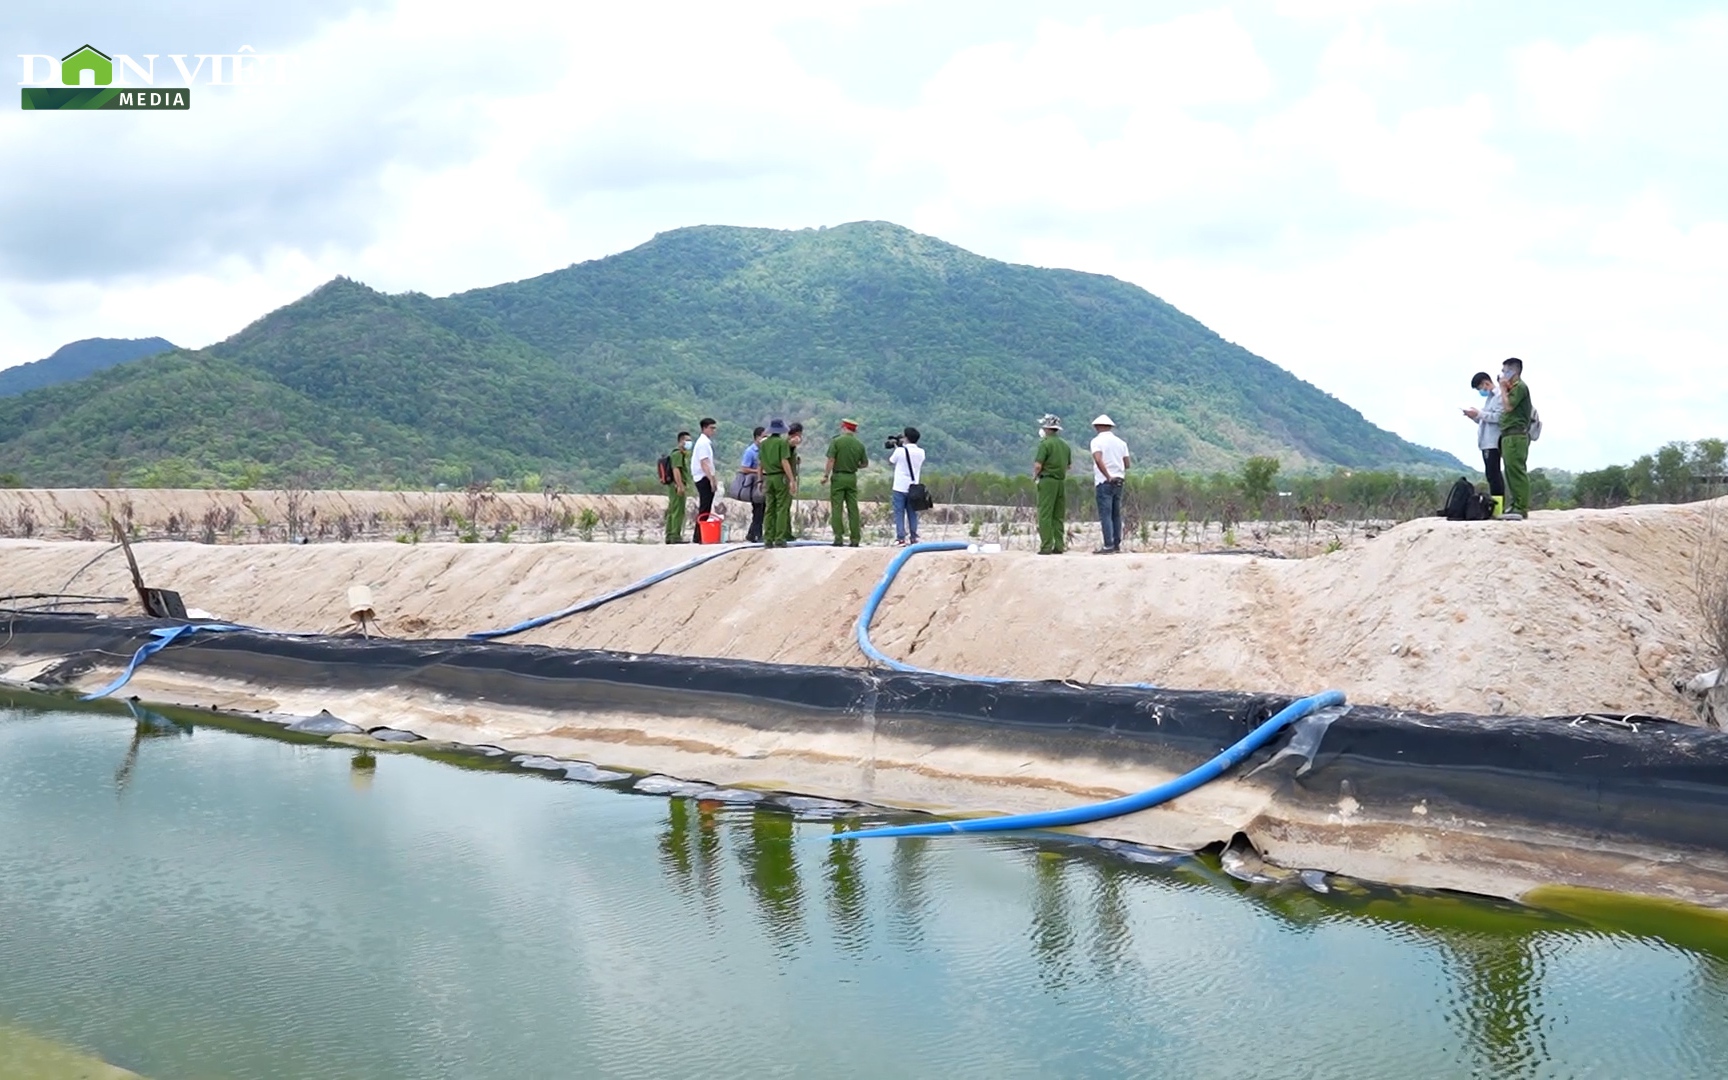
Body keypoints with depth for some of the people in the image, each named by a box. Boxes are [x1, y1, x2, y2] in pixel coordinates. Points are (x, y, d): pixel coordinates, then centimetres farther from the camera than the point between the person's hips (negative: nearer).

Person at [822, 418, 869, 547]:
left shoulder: (836, 441, -7)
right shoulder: (859, 445, 5)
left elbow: (831, 460, -12)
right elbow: (865, 463, 11)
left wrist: (826, 475, -8)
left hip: (838, 477, -3)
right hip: (852, 478, 3)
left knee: (836, 508, 0)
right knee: (853, 509, 6)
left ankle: (838, 538, -6)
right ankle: (855, 539, 5)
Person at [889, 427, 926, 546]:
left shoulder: (900, 451, -12)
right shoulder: (921, 452, 1)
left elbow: (890, 461, 4)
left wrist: (895, 448, 16)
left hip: (900, 487, -4)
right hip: (913, 487, 4)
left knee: (899, 513, 0)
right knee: (912, 513, 12)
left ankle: (901, 538, -6)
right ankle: (913, 538, 13)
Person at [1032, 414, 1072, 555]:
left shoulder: (1045, 444, -11)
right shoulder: (1065, 445, 11)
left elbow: (1038, 465, -15)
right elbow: (1068, 465, 17)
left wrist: (1034, 476, 2)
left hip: (1048, 481, -6)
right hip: (1062, 481, 7)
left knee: (1045, 515, -4)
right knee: (1059, 516, 10)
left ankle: (1046, 547, -8)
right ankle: (1059, 546, 8)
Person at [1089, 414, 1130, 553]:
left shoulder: (1097, 441, -7)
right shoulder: (1120, 442, 10)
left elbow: (1098, 460, -23)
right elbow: (1127, 464, 8)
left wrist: (1108, 476, -18)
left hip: (1104, 481, -6)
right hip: (1119, 481, 6)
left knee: (1105, 514, -5)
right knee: (1116, 514, 13)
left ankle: (1109, 546, -10)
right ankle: (1117, 544, 15)